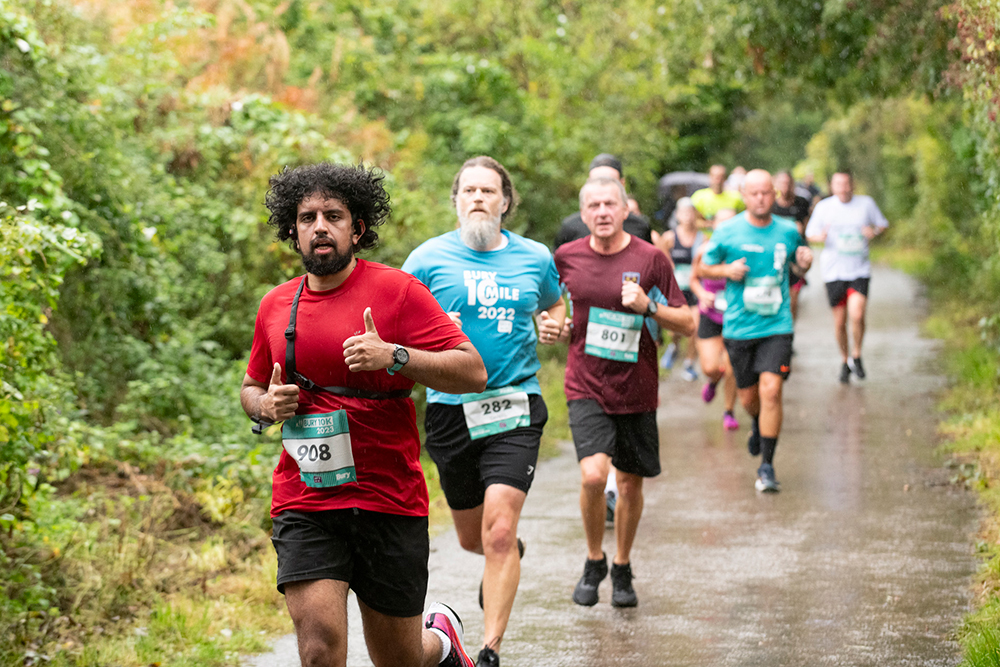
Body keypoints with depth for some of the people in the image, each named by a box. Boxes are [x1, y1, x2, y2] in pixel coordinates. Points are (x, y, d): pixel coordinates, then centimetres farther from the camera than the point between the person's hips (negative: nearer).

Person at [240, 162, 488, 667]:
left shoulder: (396, 290, -4)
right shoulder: (276, 305, 9)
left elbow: (473, 373, -10)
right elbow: (251, 388, 25)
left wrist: (394, 356, -24)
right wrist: (264, 406, 1)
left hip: (390, 500, -2)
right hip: (304, 504, 2)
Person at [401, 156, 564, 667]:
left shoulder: (535, 257, 6)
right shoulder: (429, 259, 0)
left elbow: (554, 304, 25)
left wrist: (553, 326, 2)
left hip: (515, 408, -1)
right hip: (451, 410, 1)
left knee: (498, 532, -16)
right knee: (471, 538, 15)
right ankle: (510, 553, 52)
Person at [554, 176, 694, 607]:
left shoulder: (650, 259, -6)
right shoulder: (567, 257, -1)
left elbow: (688, 325, -4)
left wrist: (647, 306, -19)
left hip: (637, 390, 0)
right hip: (586, 389, 0)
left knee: (630, 483, 11)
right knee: (593, 474, -19)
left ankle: (622, 569, 33)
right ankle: (594, 561, 5)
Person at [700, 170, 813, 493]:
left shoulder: (788, 231, 3)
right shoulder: (727, 232, -2)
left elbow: (796, 268, 19)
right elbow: (704, 267, 8)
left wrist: (804, 264, -5)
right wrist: (727, 270, -12)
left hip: (777, 325, -1)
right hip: (738, 327, 1)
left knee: (771, 390, -16)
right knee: (748, 396, 11)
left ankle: (767, 466, -8)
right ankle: (759, 426, 48)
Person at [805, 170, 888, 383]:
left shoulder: (866, 203, 2)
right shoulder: (824, 207, 1)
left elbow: (882, 224, 15)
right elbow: (810, 234, 7)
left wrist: (874, 232, -9)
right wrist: (821, 237, -16)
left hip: (860, 270, -1)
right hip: (834, 271, 1)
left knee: (857, 315, -18)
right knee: (839, 321, 5)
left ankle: (856, 356, 6)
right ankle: (844, 360, 28)